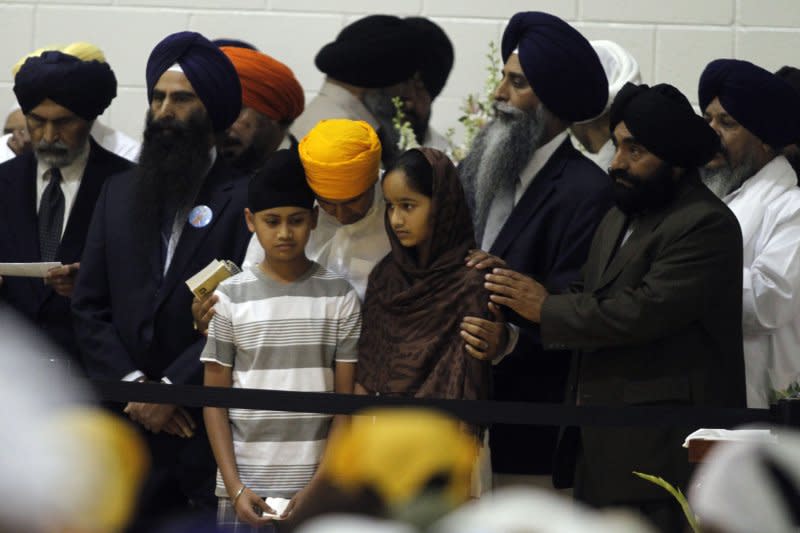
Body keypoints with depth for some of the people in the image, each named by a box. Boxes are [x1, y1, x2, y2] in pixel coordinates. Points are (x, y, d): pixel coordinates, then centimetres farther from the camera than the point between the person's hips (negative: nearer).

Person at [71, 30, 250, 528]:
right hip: (130, 429, 5)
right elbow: (90, 309, 11)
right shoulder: (120, 193, 15)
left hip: (217, 428, -5)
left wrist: (172, 389, -13)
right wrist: (134, 387, -4)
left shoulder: (247, 196, -3)